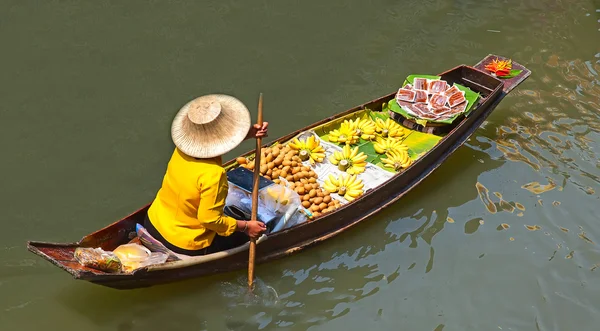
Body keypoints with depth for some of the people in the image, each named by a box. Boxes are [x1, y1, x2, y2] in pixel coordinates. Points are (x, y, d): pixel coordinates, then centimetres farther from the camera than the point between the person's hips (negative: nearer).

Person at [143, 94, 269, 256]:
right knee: (247, 234, 14)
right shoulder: (213, 174, -33)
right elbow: (210, 220, -26)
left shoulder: (182, 147, -13)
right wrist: (246, 227, -14)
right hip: (186, 246, -7)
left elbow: (213, 138, 6)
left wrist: (247, 134, -7)